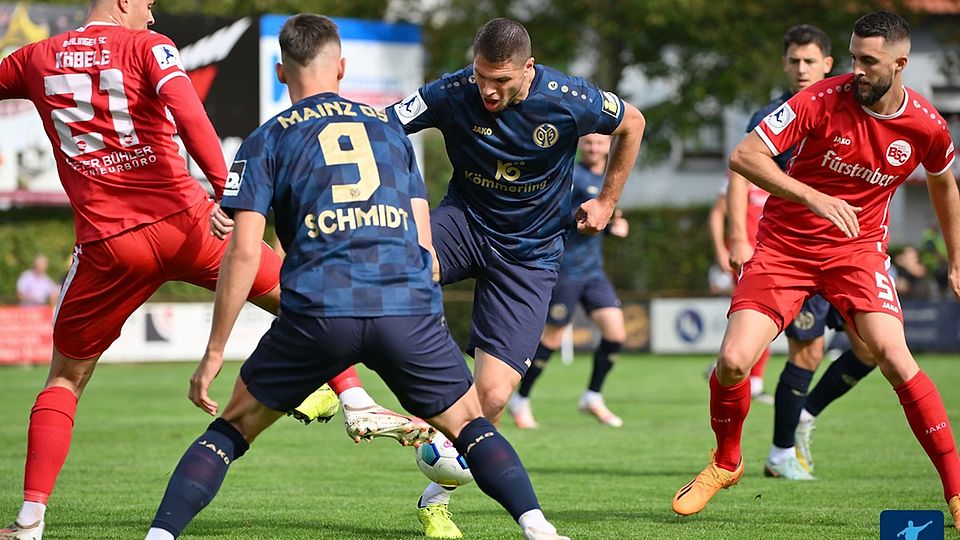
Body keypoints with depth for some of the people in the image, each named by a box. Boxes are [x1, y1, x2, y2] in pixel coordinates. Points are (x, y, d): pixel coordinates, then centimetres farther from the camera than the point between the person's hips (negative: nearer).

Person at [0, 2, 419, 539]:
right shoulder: (147, 47, 1)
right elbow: (189, 115, -16)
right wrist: (225, 189, -22)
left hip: (107, 244, 2)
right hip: (182, 220, -2)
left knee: (65, 377, 15)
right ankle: (356, 404, 2)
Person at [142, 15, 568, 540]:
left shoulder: (266, 141, 13)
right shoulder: (390, 127, 22)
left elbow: (243, 253, 3)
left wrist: (214, 353, 5)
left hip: (316, 311, -1)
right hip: (408, 305, 1)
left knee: (234, 427, 15)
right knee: (469, 423, 17)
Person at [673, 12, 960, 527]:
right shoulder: (823, 99, -17)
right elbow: (743, 156, -24)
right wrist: (812, 197, -35)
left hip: (857, 248, 1)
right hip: (785, 243, -1)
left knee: (892, 354, -22)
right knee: (733, 360, -14)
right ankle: (725, 462, 17)